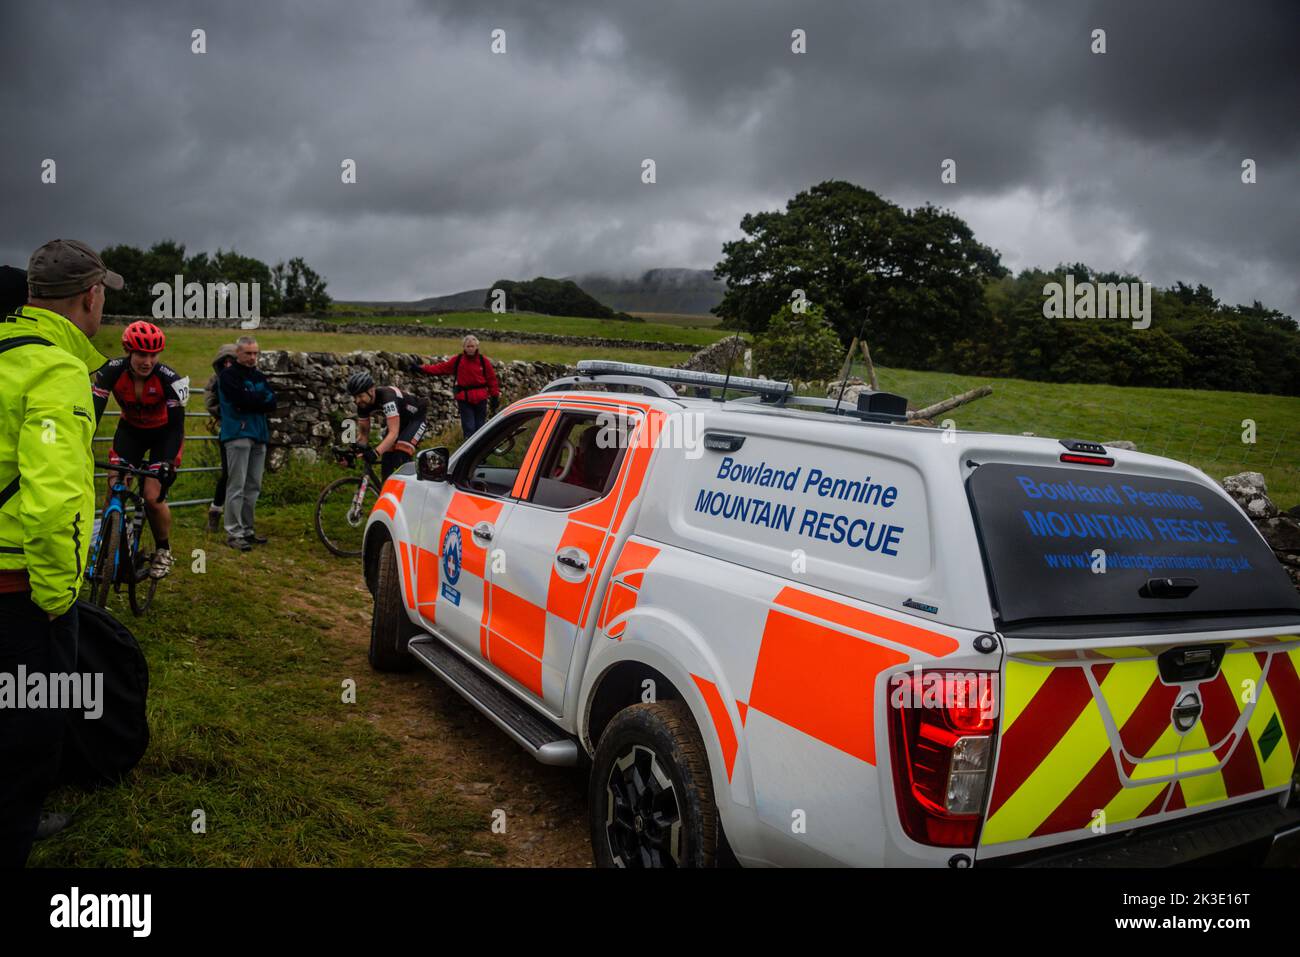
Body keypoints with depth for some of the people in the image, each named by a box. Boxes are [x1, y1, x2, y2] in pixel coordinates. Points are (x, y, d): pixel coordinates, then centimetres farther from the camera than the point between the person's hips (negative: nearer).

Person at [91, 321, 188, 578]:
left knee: (153, 497, -13)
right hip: (130, 430, 3)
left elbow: (177, 425, -31)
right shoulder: (112, 372, -23)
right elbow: (93, 413, -25)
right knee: (114, 488, -12)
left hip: (163, 433, -2)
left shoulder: (170, 379, -29)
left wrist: (168, 461, -43)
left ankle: (163, 550, 11)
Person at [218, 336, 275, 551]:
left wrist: (251, 401, -9)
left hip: (259, 436, 7)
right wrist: (261, 399, -3)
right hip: (238, 434, -7)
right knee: (237, 486, -8)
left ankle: (247, 529, 18)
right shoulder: (228, 375, -2)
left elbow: (272, 403, 4)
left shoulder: (258, 376, 16)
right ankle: (233, 532, -4)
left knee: (254, 486, 10)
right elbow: (242, 400, -18)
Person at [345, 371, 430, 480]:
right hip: (398, 421, 7)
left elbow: (394, 433, -44)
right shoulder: (362, 404, -16)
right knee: (386, 460, -7)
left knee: (400, 459, -25)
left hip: (416, 419, -7)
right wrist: (356, 448, -27)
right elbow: (363, 433, -7)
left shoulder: (387, 396, -38)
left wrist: (376, 452, -56)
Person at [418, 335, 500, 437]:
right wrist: (422, 369, -10)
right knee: (468, 428, -4)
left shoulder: (483, 360, -1)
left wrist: (495, 396, 2)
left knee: (480, 427, 10)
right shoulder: (457, 360, 0)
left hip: (480, 399, 1)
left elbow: (492, 379, 2)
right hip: (464, 398, -1)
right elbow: (441, 368, -2)